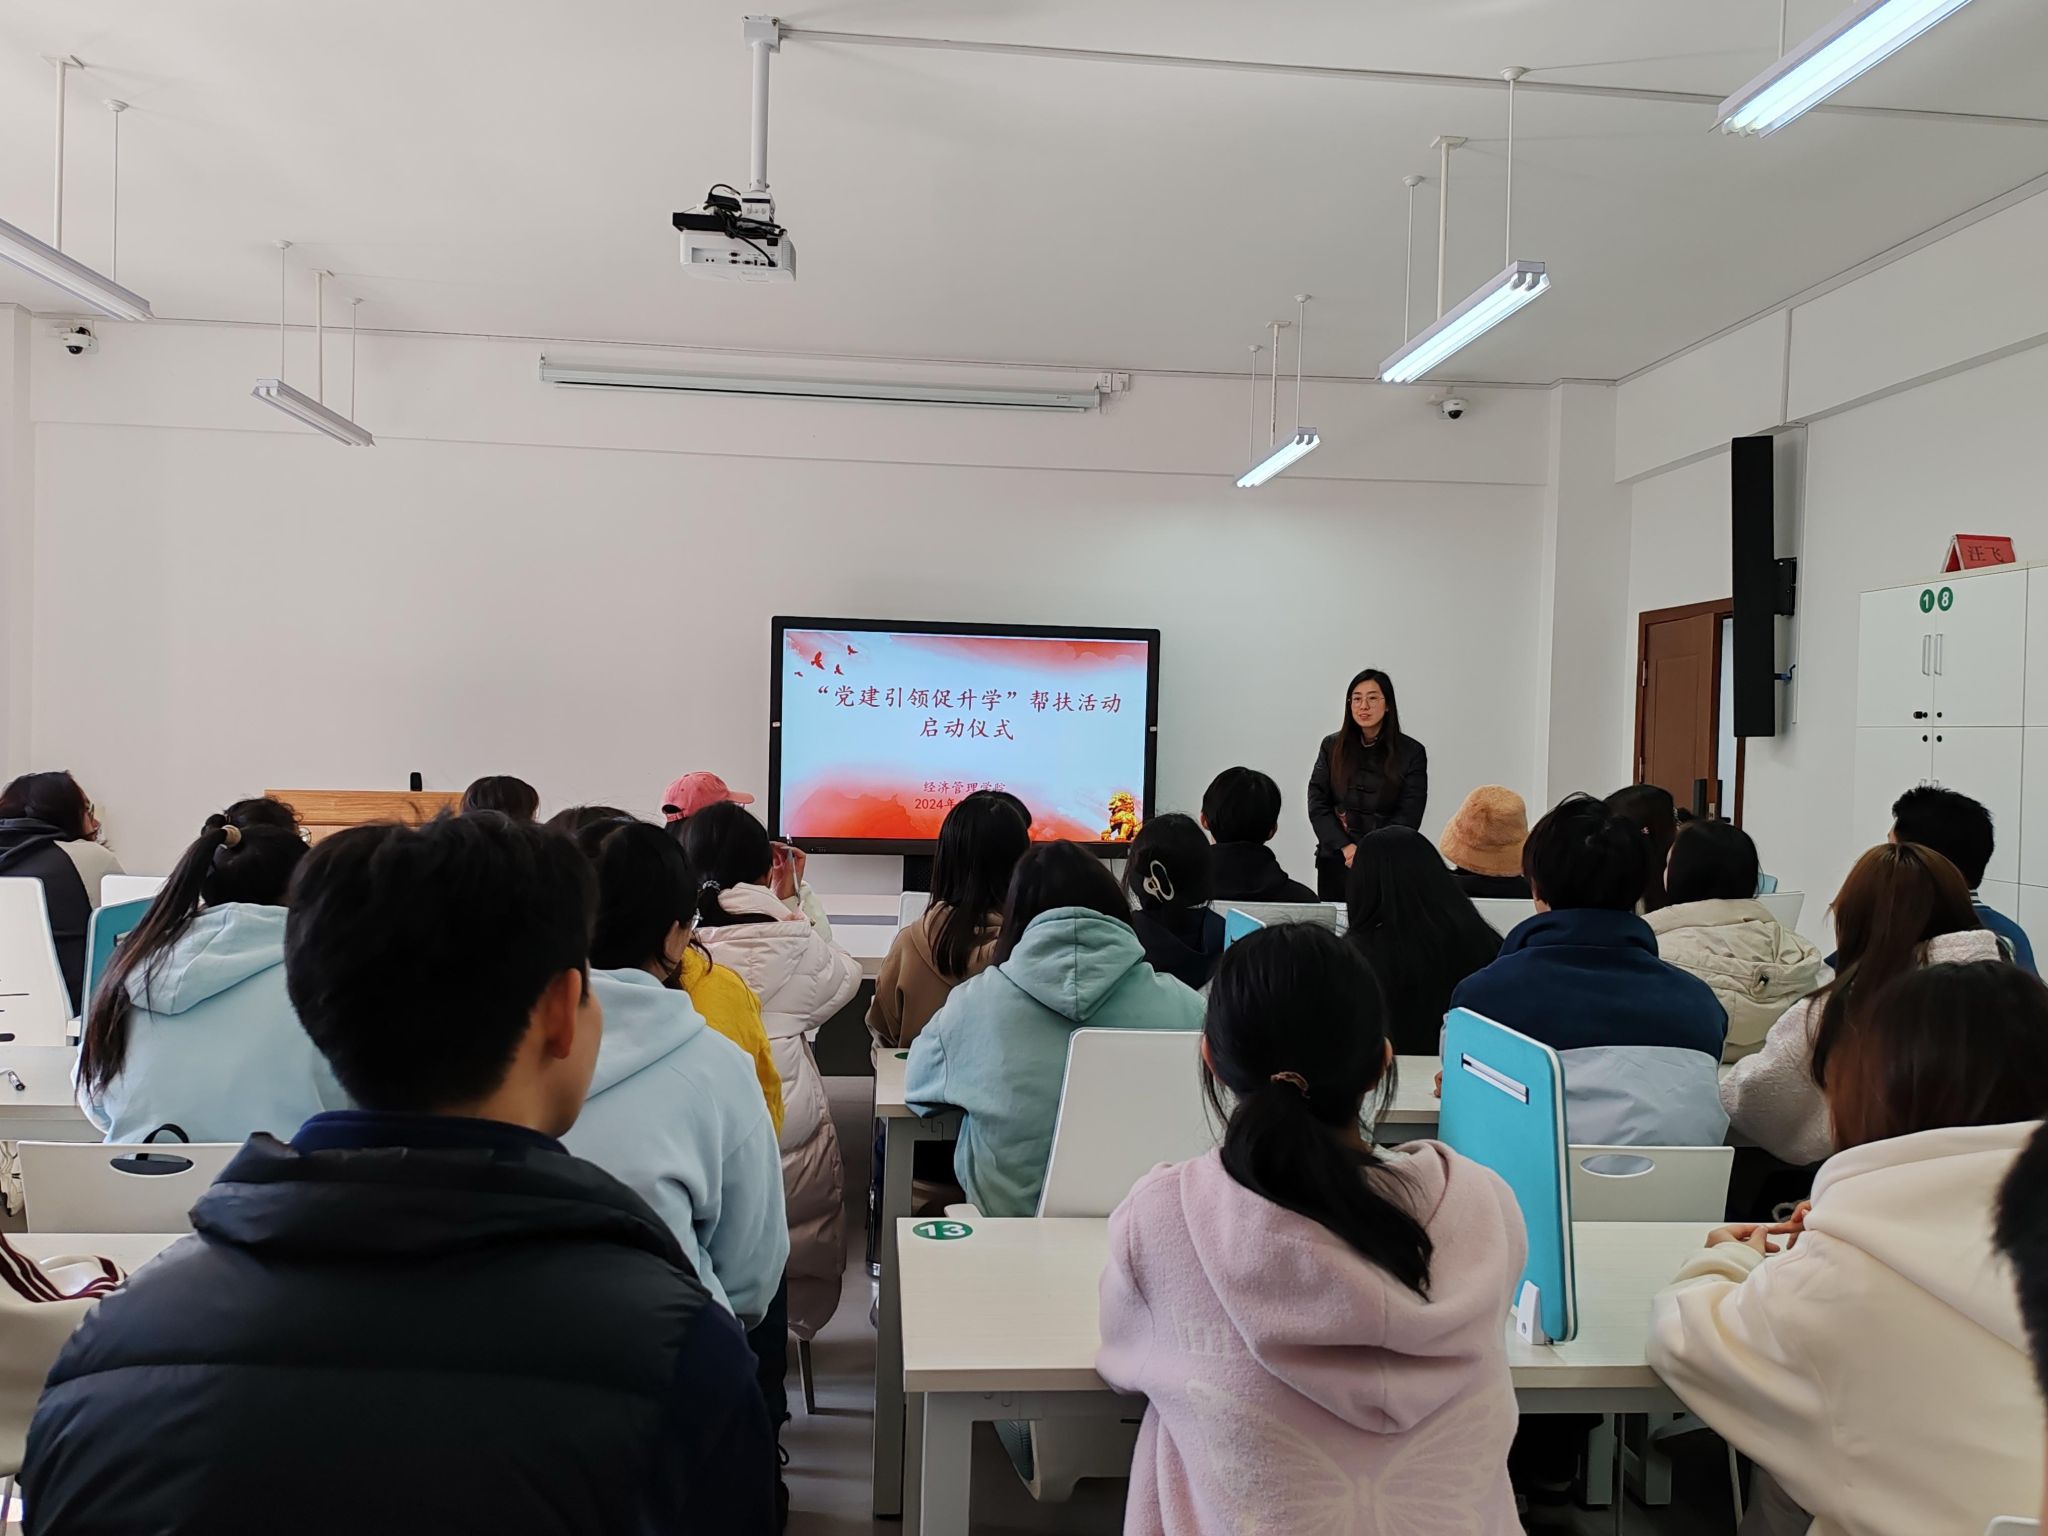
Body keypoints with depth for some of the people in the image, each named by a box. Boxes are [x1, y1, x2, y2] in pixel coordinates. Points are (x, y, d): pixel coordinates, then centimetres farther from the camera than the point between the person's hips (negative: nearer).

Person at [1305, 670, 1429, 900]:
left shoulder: (1411, 752, -2)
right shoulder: (1332, 746, 5)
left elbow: (1408, 816, -5)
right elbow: (1317, 804, 0)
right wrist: (1347, 847, -12)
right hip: (1336, 861, 2)